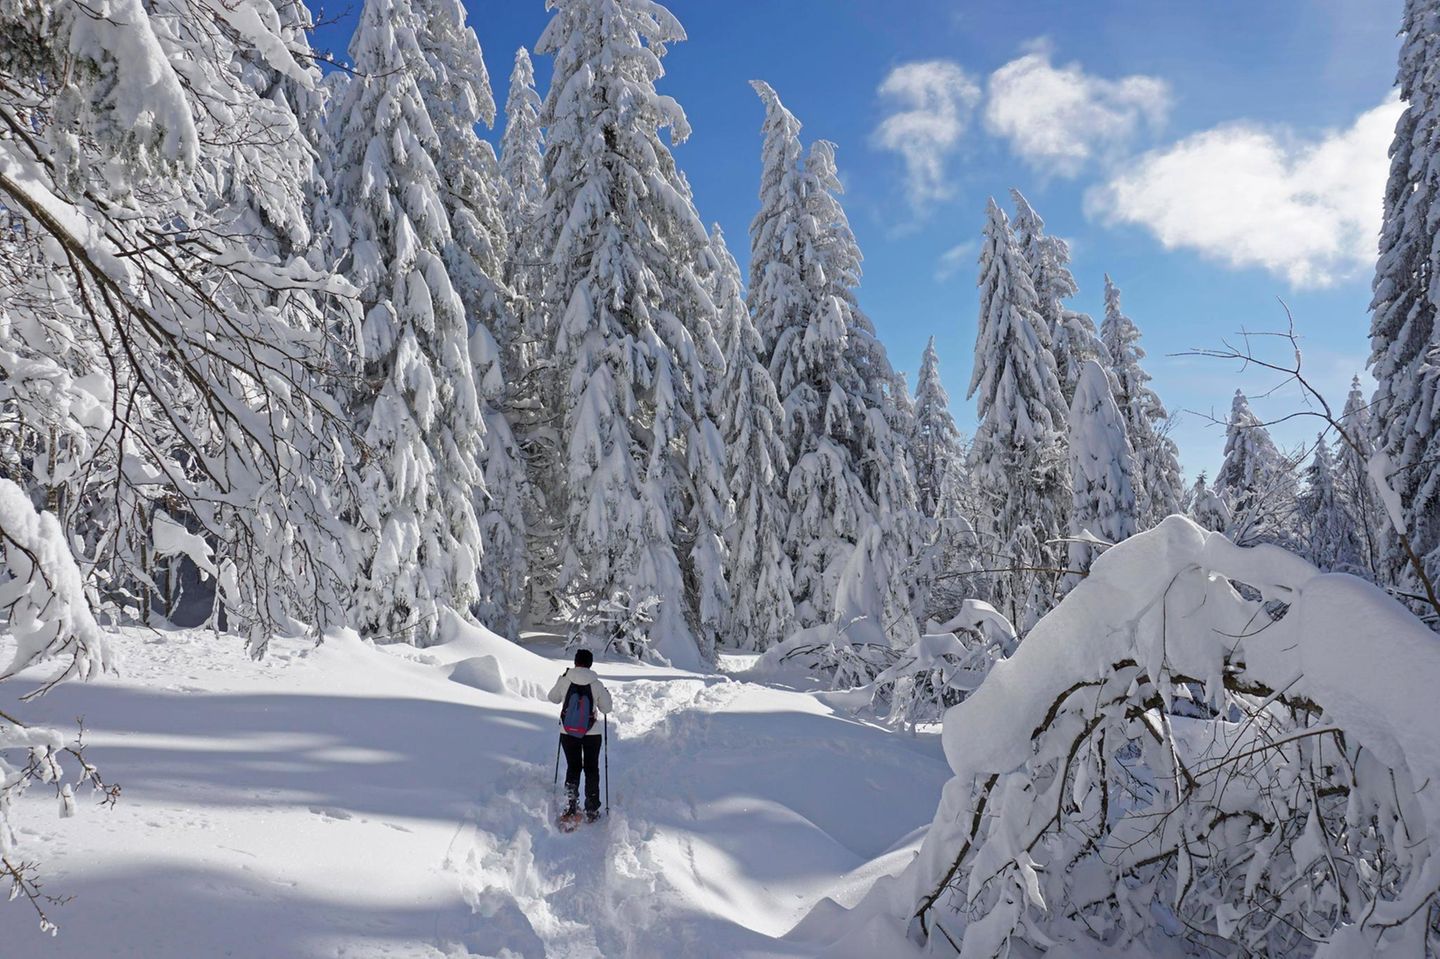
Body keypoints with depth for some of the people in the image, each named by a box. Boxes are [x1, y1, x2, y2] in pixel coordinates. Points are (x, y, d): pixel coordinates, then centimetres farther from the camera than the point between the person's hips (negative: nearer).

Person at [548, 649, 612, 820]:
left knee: (573, 767, 18)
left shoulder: (564, 680, -11)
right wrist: (606, 694, 16)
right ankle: (592, 810, 17)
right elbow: (606, 709, -2)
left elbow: (553, 698, 8)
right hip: (592, 733, -1)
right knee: (591, 769, 15)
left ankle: (570, 801, 1)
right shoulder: (597, 685, -13)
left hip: (568, 733, 1)